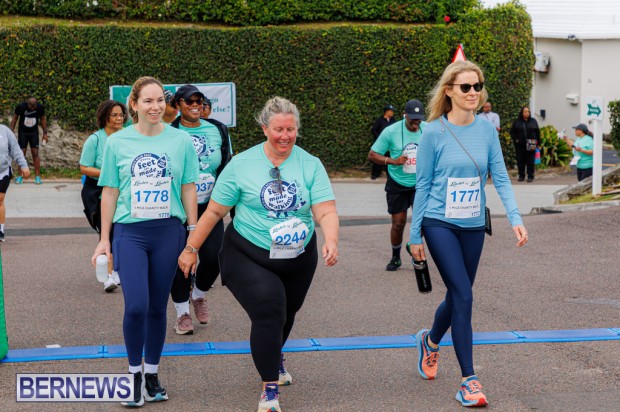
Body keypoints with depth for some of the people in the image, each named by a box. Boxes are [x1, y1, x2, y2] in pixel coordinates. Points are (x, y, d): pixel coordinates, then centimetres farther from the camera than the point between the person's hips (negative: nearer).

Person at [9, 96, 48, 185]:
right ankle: (20, 176, 6)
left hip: (34, 132, 1)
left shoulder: (40, 107, -17)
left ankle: (37, 176, -2)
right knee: (22, 153, -2)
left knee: (35, 153, -5)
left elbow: (43, 119, 1)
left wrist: (45, 133, 2)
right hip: (22, 132, -1)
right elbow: (15, 119, -6)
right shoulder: (20, 107, -21)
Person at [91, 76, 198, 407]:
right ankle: (134, 373, 7)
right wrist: (104, 239, 6)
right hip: (130, 231, -1)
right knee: (136, 306, -13)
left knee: (157, 308, 8)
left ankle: (152, 374, 23)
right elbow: (109, 192, 6)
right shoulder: (118, 142, 1)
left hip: (168, 231, 1)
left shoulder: (181, 140, 2)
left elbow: (188, 189, 8)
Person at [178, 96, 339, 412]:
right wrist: (191, 248, -2)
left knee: (287, 313, 21)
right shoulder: (242, 164, -7)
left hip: (298, 260, 3)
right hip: (249, 256, -3)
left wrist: (331, 241, -32)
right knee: (268, 314, -19)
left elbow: (326, 211, -13)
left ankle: (274, 358, 55)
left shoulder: (310, 165, -5)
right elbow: (214, 211, -2)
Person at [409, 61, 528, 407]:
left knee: (458, 296, 16)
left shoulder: (487, 130, 0)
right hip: (440, 225, -4)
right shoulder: (435, 132, -10)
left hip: (473, 226, 4)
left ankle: (431, 340, 47)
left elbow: (501, 177, 0)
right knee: (463, 296, -13)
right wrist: (416, 235, -1)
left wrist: (516, 217, -14)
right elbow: (423, 185, -4)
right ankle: (469, 380, -6)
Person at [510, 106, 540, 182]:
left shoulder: (533, 121, 8)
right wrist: (515, 139, -4)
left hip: (530, 146, 0)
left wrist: (537, 143, 5)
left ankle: (530, 176, 4)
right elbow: (512, 132, 9)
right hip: (520, 145, 0)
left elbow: (537, 132, 10)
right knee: (520, 161, 2)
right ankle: (521, 175, 12)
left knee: (530, 161, -2)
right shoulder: (517, 122, 5)